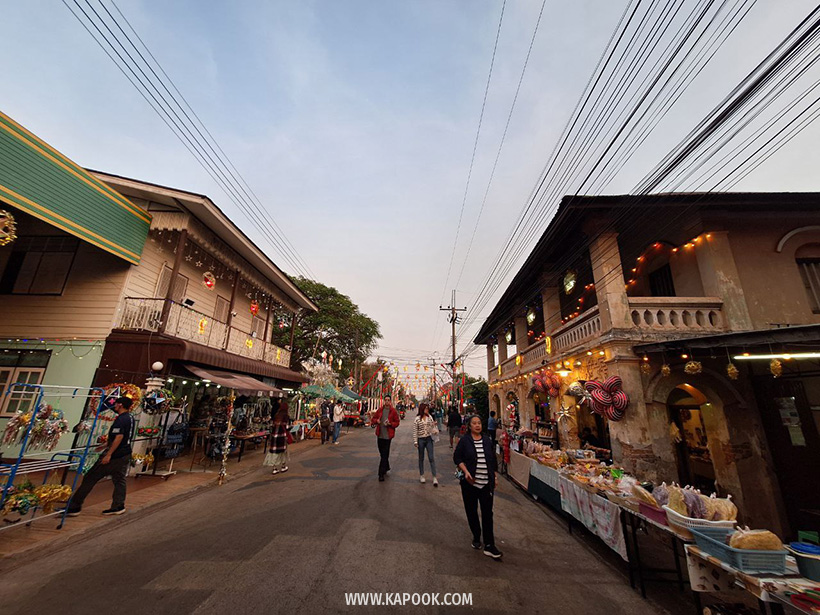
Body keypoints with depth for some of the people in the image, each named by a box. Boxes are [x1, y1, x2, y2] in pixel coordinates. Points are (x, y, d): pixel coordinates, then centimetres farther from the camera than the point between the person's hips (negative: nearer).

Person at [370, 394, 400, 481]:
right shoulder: (380, 410, 6)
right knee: (382, 454, 18)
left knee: (384, 455, -5)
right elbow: (373, 419, 13)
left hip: (387, 436, -4)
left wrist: (390, 423, -17)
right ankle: (386, 468, 39)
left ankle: (381, 474, 0)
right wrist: (376, 421, -8)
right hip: (380, 435, 4)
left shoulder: (393, 411, -3)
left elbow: (397, 422, -2)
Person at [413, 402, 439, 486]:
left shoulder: (430, 417, 1)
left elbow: (432, 428, 6)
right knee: (421, 458, 12)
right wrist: (415, 441, -7)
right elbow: (415, 431, -5)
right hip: (421, 440, -2)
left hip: (428, 439, 2)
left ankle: (434, 477, 3)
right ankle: (421, 476, 26)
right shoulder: (417, 419, -8)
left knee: (431, 458, -1)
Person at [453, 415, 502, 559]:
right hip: (470, 482, -2)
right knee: (472, 512, 11)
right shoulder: (464, 440, -7)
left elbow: (492, 459, 14)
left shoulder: (487, 440, 4)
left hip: (486, 483, 2)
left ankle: (489, 546, 10)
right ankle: (476, 538, 33)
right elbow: (457, 457, -4)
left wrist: (495, 476, 12)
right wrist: (466, 471, -16)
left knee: (488, 513, 1)